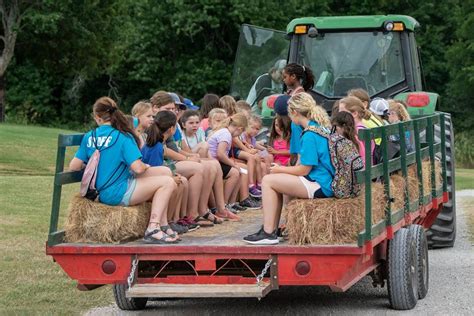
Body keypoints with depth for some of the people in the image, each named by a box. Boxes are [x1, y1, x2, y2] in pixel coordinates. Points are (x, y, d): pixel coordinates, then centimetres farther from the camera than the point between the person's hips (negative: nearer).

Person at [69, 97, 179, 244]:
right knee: (167, 182, -3)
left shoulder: (89, 137, 3)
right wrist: (146, 167, 4)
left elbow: (74, 166, 3)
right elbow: (137, 168, -19)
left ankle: (162, 225, 12)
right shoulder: (123, 137, -13)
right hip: (118, 194, -8)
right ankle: (153, 229, -9)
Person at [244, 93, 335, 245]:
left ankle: (268, 233, -6)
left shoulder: (310, 135, -18)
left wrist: (279, 169, 0)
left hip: (319, 186, -10)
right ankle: (272, 229, 15)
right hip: (325, 181, 10)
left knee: (268, 180, -7)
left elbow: (303, 170, -16)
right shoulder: (320, 127, 13)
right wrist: (282, 169, 16)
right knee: (276, 182, 18)